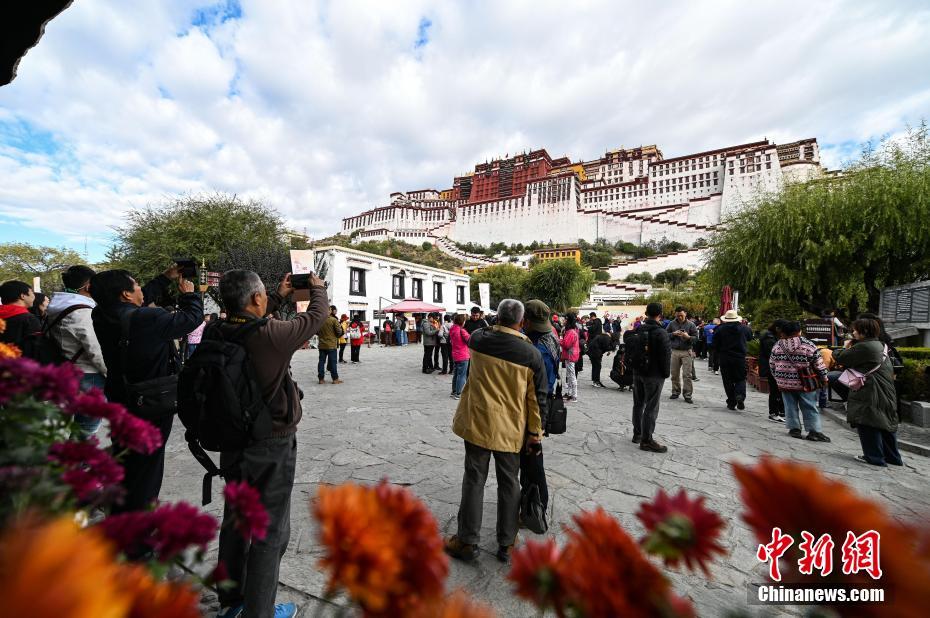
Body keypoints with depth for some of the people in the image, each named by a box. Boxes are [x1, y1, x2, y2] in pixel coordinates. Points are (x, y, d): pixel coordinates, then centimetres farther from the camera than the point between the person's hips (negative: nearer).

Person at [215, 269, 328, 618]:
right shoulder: (271, 336, -27)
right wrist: (317, 288, 7)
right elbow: (316, 316, -12)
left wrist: (280, 296, 19)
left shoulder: (217, 333, -9)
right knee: (270, 531, 11)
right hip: (272, 447, -7)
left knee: (234, 520, 24)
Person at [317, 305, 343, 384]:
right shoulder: (334, 320, -13)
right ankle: (335, 379, 7)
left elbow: (316, 331, 8)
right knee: (333, 362, 2)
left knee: (321, 361, 9)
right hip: (331, 345, -5)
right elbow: (339, 331, -12)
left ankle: (321, 379, 13)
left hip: (321, 344, 5)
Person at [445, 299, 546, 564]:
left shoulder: (478, 339, -9)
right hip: (510, 429, 0)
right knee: (509, 483, 16)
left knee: (474, 480, 13)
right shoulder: (531, 354, -11)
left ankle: (467, 541, 26)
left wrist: (499, 326, 29)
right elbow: (538, 397, -4)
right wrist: (536, 432, 6)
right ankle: (506, 544, 30)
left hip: (477, 422, 1)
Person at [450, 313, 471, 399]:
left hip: (455, 355, 8)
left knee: (455, 374, 18)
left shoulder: (452, 330, 3)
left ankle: (454, 391, 26)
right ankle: (458, 393, 3)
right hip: (463, 356, -8)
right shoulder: (462, 330, -20)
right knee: (462, 375, 1)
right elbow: (469, 340, -12)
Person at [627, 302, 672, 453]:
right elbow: (666, 355, -16)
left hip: (637, 372, 6)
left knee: (638, 404, 17)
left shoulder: (637, 330, 2)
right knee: (651, 407, 1)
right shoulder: (661, 333, -17)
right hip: (653, 375, -6)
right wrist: (666, 373, -2)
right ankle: (646, 440, 7)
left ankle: (637, 434, 28)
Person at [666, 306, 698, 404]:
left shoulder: (690, 324, 1)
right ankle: (676, 392, 20)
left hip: (686, 352, -2)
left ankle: (688, 395, 5)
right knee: (674, 374, 8)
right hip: (674, 351, 2)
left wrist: (688, 337, -20)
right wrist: (673, 334, -12)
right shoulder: (672, 323, 4)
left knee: (687, 375, -2)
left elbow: (696, 337, 0)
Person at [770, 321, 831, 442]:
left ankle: (794, 428, 16)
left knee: (790, 406, 10)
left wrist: (778, 377, 20)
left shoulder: (777, 346, -1)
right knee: (810, 407, 7)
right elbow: (818, 363, -4)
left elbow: (772, 364, 7)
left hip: (785, 383, 2)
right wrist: (824, 377, 10)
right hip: (805, 383, -2)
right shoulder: (808, 345, -10)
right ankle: (814, 431, 9)